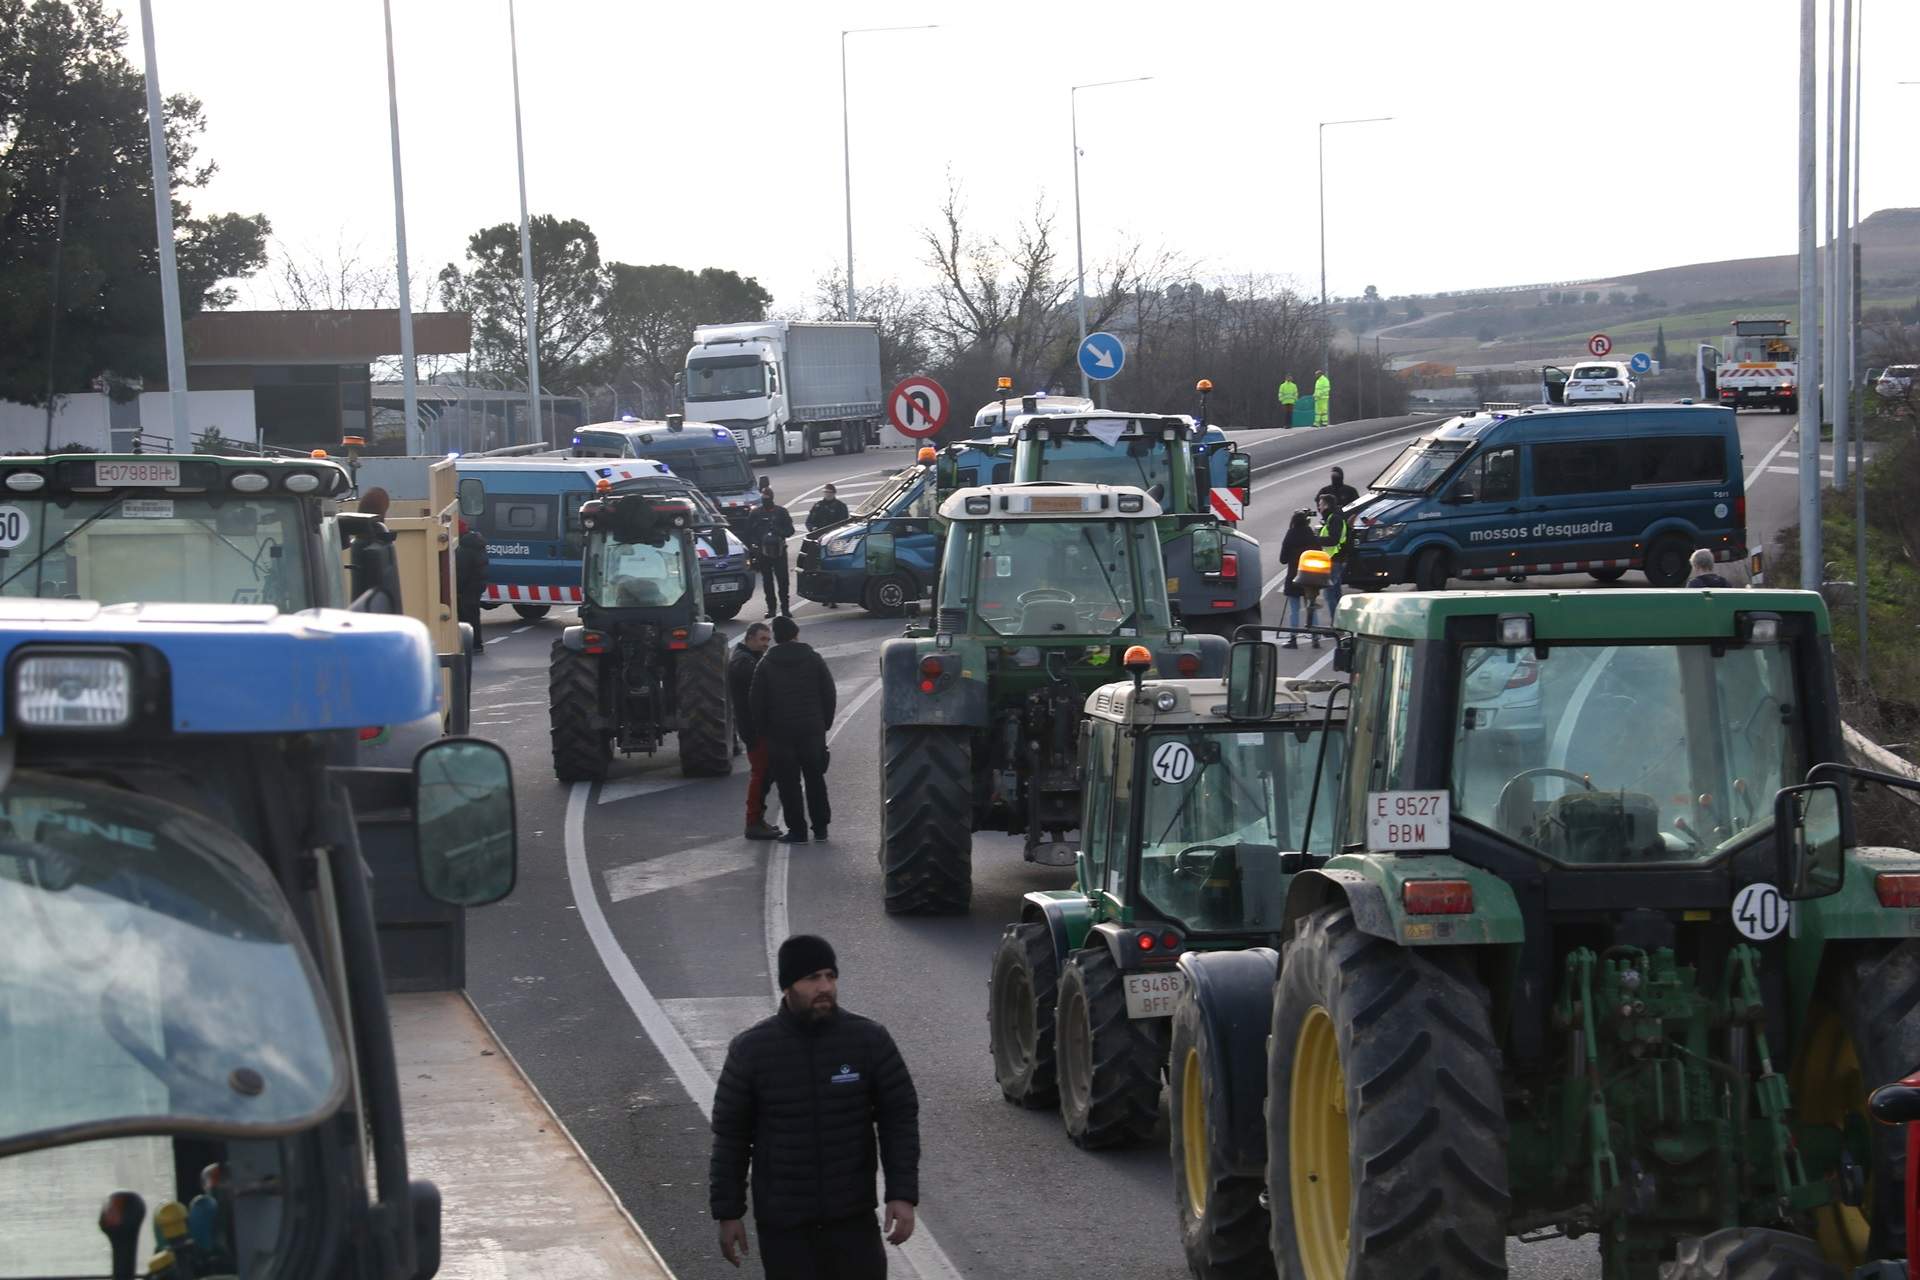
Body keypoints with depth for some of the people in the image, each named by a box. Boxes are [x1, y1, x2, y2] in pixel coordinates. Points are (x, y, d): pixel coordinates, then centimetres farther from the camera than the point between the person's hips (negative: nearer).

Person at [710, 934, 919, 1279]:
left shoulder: (869, 1040, -4)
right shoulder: (750, 1050, -5)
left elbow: (900, 1117, -1)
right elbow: (730, 1135, 1)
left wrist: (902, 1194, -9)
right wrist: (728, 1212, 0)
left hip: (853, 1217, 1)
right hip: (782, 1225, -1)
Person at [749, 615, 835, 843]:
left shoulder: (766, 665, -2)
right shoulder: (814, 660, 1)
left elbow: (756, 702, -2)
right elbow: (829, 694, 2)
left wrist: (762, 730, 8)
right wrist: (825, 722, 11)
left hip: (780, 733, -2)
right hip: (812, 729, 2)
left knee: (788, 783, 3)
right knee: (815, 779, 14)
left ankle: (797, 830, 1)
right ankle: (820, 827, 16)